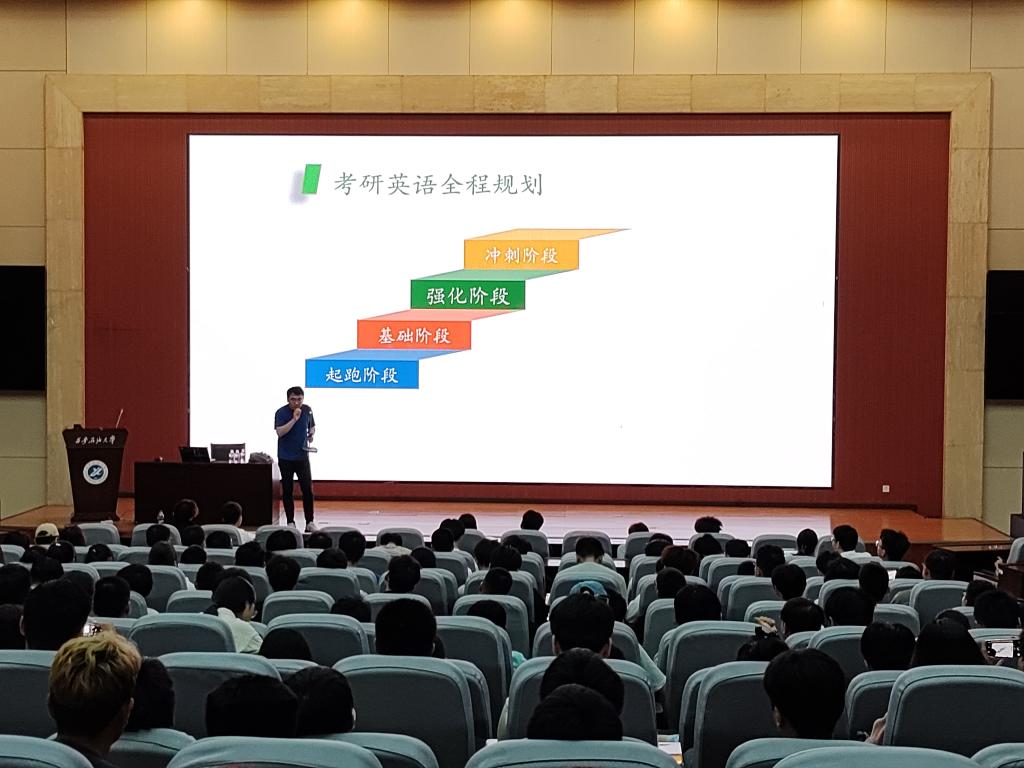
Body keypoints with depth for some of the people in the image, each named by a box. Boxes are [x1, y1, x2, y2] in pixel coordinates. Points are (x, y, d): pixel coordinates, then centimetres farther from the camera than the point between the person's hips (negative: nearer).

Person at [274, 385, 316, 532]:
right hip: (286, 458, -2)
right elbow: (280, 432, -22)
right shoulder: (281, 412, -10)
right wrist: (294, 419, -28)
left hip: (302, 456, 2)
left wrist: (312, 433, -4)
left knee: (308, 490, -2)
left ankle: (310, 522, 3)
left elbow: (312, 426, 18)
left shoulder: (307, 410, 2)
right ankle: (290, 522, 12)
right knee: (287, 491, 4)